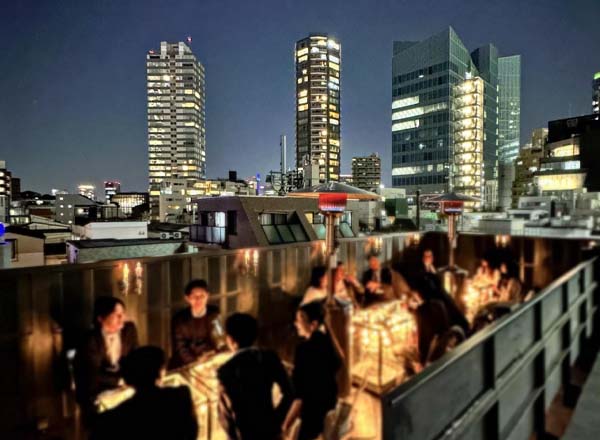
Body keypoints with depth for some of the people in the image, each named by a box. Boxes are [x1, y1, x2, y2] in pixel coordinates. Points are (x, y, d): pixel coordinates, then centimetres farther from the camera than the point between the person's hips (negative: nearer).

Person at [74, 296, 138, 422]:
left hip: (121, 384, 4)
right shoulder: (91, 340, -20)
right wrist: (122, 381, -25)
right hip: (95, 390, -4)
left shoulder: (129, 329, -7)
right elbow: (94, 376, -21)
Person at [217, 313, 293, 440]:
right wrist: (277, 420, 5)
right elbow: (288, 392, -6)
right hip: (268, 429, 4)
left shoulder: (227, 370, -24)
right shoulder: (270, 358, -11)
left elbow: (225, 411, -18)